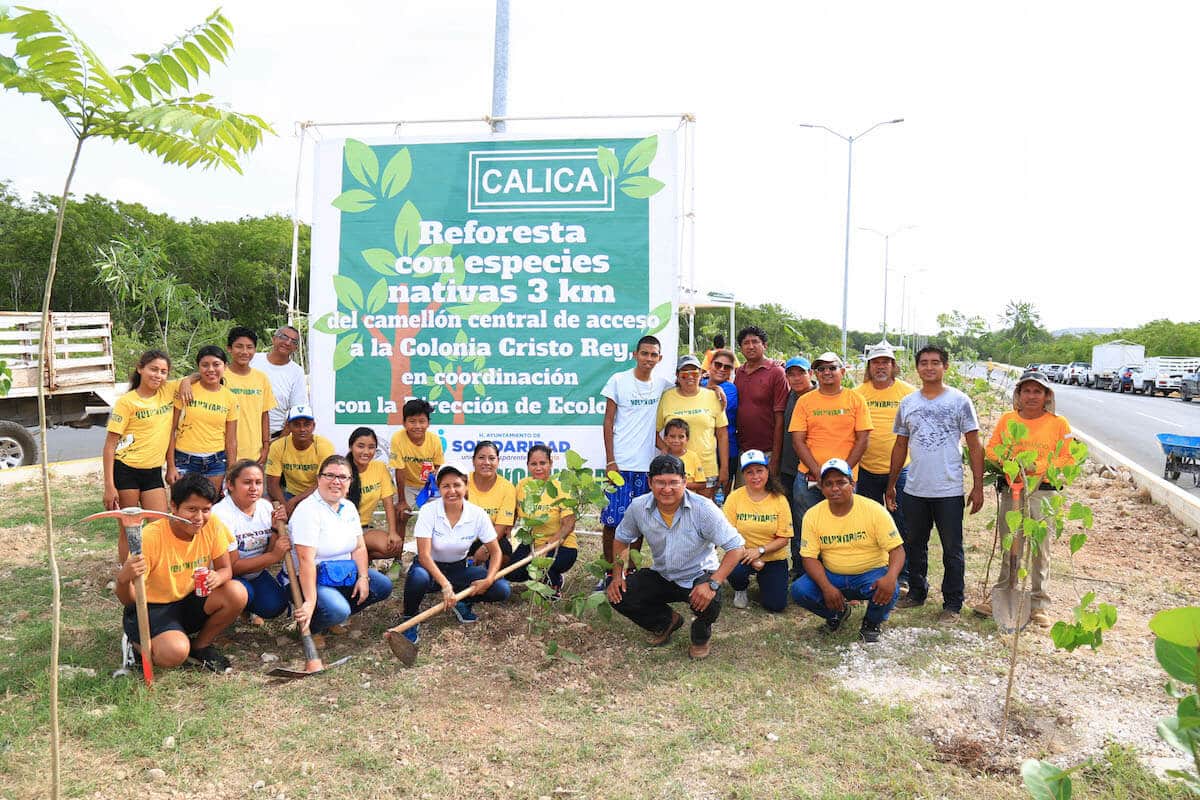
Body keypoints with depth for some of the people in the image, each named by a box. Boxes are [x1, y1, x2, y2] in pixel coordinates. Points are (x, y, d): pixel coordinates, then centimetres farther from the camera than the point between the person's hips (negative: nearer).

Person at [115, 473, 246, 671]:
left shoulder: (213, 525, -12)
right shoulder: (150, 536, -24)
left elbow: (225, 569, -4)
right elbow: (128, 601, -21)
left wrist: (217, 578, -29)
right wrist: (123, 579, -45)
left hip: (190, 601, 5)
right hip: (151, 608, -4)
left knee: (237, 593, -23)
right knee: (175, 652, -33)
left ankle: (200, 646, 2)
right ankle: (139, 643, 4)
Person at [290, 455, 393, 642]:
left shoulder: (349, 508, 6)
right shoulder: (308, 510, -21)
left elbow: (359, 547, 9)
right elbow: (306, 560, -28)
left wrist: (363, 577, -7)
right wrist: (310, 601, -33)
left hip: (343, 574, 9)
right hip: (311, 578, -9)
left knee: (383, 586, 1)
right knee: (337, 611, -32)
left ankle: (332, 619, 12)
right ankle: (307, 626, 1)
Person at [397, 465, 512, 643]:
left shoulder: (477, 514, -13)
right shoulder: (428, 511, -20)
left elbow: (496, 551, -6)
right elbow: (424, 555, -26)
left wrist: (489, 579, -23)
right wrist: (445, 585, -38)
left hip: (459, 569, 3)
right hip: (430, 567, -3)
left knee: (503, 590, -18)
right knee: (418, 577, -40)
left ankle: (463, 602, 11)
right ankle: (409, 618, -9)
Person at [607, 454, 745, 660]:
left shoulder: (703, 508, -25)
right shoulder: (638, 507, -14)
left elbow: (736, 547, -24)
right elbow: (621, 539, 7)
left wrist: (712, 583, -35)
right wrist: (617, 575, -6)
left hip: (698, 575, -4)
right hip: (661, 575, 4)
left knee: (709, 602, -36)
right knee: (618, 597, -15)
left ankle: (701, 634, 5)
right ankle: (667, 621, 16)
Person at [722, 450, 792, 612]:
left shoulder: (779, 499, -6)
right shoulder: (734, 498, -8)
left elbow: (784, 538, -7)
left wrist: (760, 550, -21)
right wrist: (750, 558, -20)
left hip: (773, 558, 1)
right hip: (743, 555, -1)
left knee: (776, 605, -12)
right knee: (734, 572, -34)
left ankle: (763, 581, 25)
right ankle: (741, 590, 6)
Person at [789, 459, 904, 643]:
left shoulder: (874, 510, -14)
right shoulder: (813, 515, -7)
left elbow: (897, 549, -14)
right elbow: (809, 557, -7)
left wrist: (891, 578, -35)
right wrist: (826, 587, -25)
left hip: (871, 574, -2)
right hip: (832, 576, 2)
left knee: (889, 591, -34)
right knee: (799, 590, -23)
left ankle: (872, 624, 4)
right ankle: (838, 613, 12)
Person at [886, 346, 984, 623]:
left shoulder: (959, 401, -3)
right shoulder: (908, 403, 7)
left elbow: (974, 446, -3)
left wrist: (978, 486, -8)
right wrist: (891, 484, 12)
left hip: (949, 491, -4)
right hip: (914, 490, 4)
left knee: (952, 550, 5)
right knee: (914, 546, 15)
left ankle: (952, 603, 16)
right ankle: (917, 592, 32)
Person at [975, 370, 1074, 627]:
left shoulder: (1058, 423, 1)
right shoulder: (1007, 420, 7)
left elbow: (1069, 459, -1)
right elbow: (991, 451, 9)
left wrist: (1038, 466, -14)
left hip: (1043, 493, -2)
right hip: (1011, 491, 2)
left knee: (1040, 551, 3)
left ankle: (1038, 605, 14)